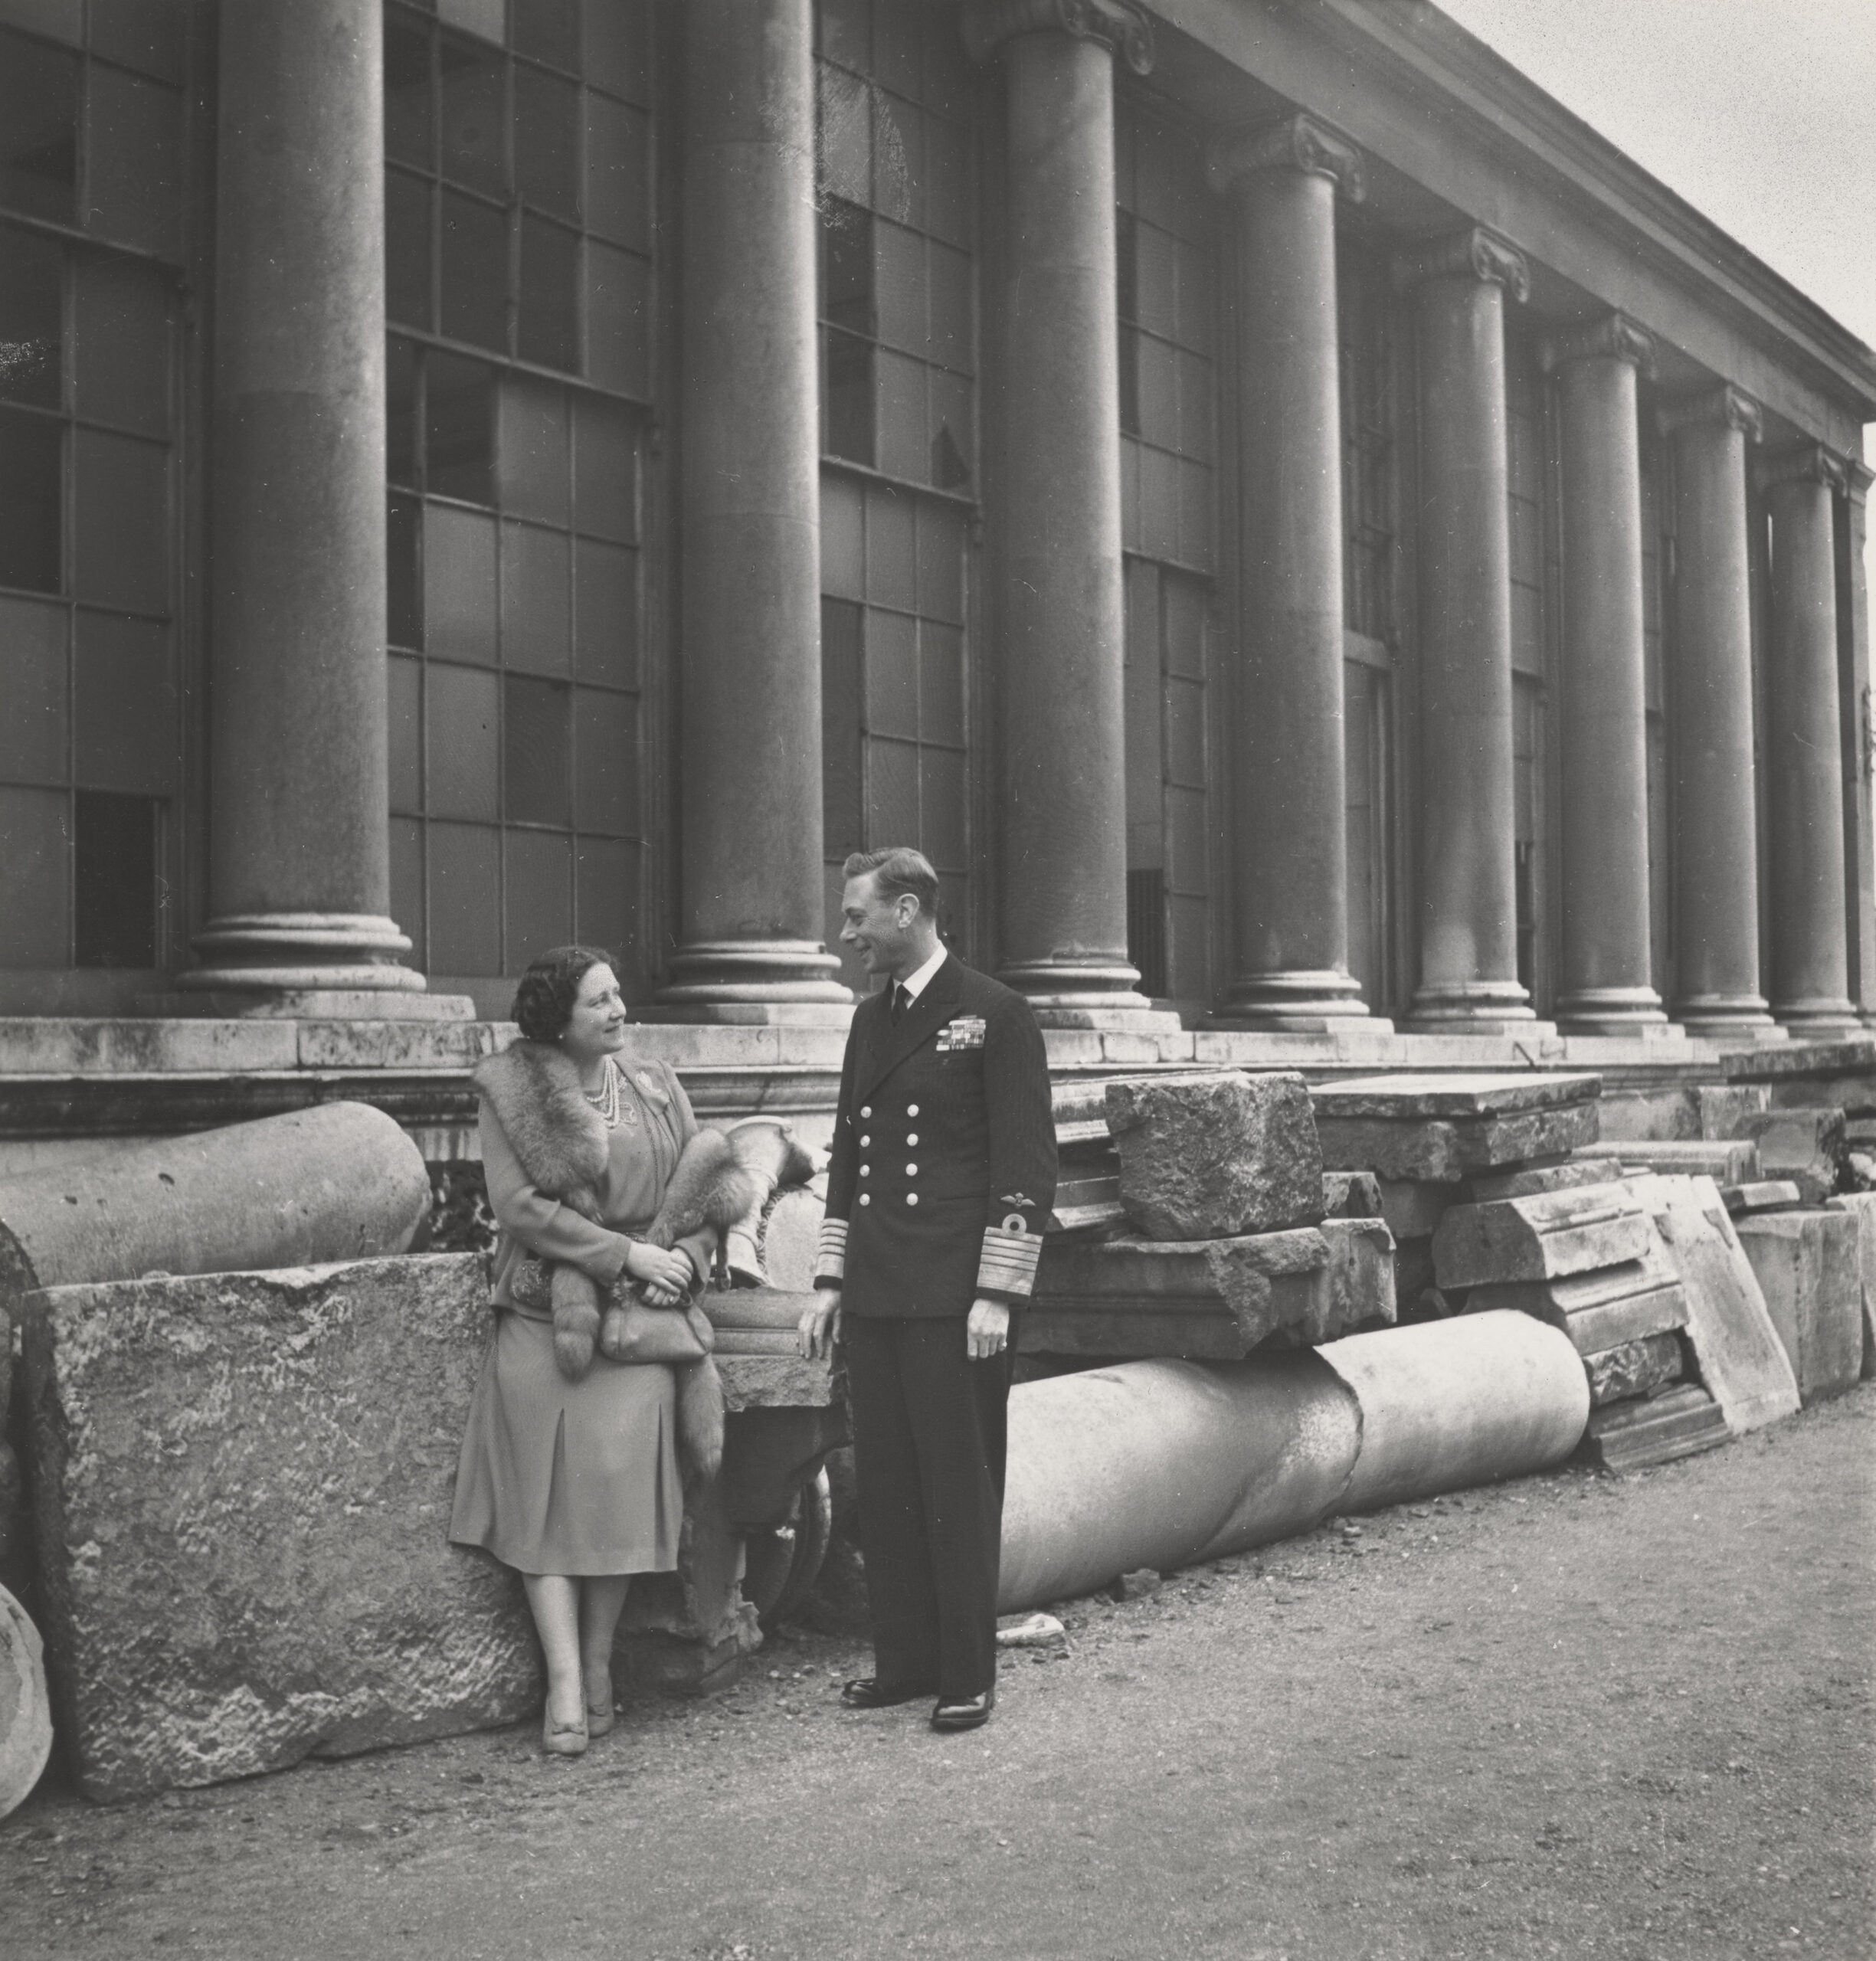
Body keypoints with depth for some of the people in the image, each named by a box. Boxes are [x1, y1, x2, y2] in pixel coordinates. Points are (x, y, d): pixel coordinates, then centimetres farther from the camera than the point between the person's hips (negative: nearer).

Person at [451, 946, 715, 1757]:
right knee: (548, 1492, -4)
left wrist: (687, 1259, -7)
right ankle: (565, 1683, -2)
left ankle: (598, 1664, 9)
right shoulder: (509, 1090, 0)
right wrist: (627, 1253, -13)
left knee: (623, 1483, -6)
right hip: (543, 1316, -2)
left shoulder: (657, 1089, 11)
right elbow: (517, 1203, -8)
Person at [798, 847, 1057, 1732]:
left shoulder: (995, 1015, -5)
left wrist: (996, 1293, -13)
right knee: (884, 1486, 10)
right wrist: (830, 1280, 14)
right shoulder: (869, 1019, 15)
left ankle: (967, 1676, 13)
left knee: (959, 1490, 2)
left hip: (956, 1301, -6)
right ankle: (904, 1660, 22)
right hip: (876, 1298, 6)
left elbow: (1025, 1164, -9)